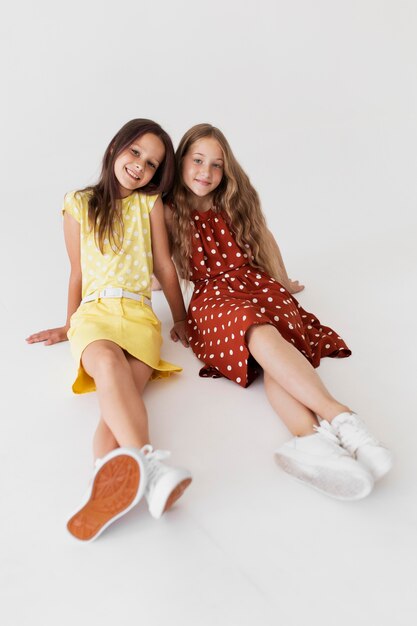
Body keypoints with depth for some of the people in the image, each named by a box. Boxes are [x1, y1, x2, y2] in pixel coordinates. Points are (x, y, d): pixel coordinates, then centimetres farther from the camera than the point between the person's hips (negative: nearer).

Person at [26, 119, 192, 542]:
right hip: (93, 310, -1)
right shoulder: (79, 205, 16)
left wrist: (181, 321, 20)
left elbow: (164, 267, 17)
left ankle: (109, 487, -55)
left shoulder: (150, 203, 15)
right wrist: (69, 326, 24)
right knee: (108, 363, -38)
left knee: (121, 394, -31)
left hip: (139, 313, 1)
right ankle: (148, 464, -60)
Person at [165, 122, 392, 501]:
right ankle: (341, 418, -55)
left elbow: (265, 239, 28)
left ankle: (310, 440, -60)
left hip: (258, 284, 2)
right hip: (213, 296, -2)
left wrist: (283, 282, 34)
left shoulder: (236, 203, 16)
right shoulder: (170, 213, 10)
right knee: (260, 335, -39)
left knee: (274, 342, -36)